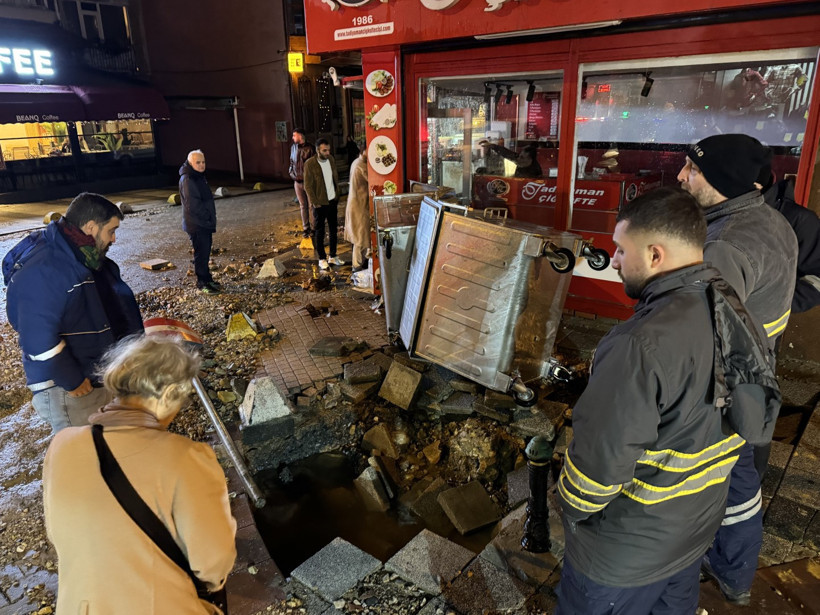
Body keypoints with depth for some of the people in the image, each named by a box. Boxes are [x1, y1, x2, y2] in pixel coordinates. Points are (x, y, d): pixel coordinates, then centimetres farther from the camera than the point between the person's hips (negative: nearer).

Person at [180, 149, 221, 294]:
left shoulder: (199, 177, 15)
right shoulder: (187, 180, -15)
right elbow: (193, 205, -20)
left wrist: (211, 220, 13)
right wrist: (207, 218, -13)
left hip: (205, 224, 9)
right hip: (196, 224, -9)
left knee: (206, 251, 15)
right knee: (201, 253, -3)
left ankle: (207, 279, 25)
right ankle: (202, 283, 6)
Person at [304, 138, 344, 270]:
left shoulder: (331, 159, 3)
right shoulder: (310, 164, -14)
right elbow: (308, 186, -12)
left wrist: (337, 195, 9)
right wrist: (315, 202, -14)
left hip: (332, 201, 6)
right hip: (320, 203, -6)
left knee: (333, 229, 13)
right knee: (320, 231, 5)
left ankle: (333, 256, 26)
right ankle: (322, 259, 15)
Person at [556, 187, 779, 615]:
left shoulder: (643, 346, -35)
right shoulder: (738, 317, -6)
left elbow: (600, 459, -30)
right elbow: (755, 424, 7)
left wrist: (572, 510, -8)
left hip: (625, 555, -7)